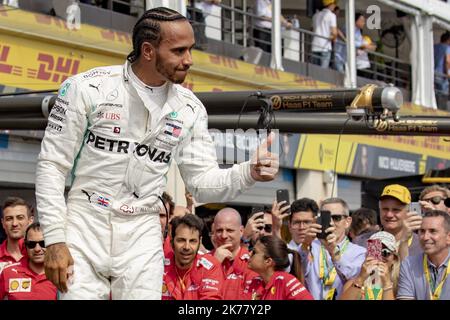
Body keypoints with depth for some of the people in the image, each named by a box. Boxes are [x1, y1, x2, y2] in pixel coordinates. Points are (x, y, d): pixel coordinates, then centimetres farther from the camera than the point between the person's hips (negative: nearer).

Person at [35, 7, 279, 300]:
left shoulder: (190, 109, 2)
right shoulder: (87, 88, -8)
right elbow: (52, 165, -5)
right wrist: (54, 239, -11)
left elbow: (202, 182, 5)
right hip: (85, 225, -3)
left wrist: (250, 172, -14)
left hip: (142, 235, 3)